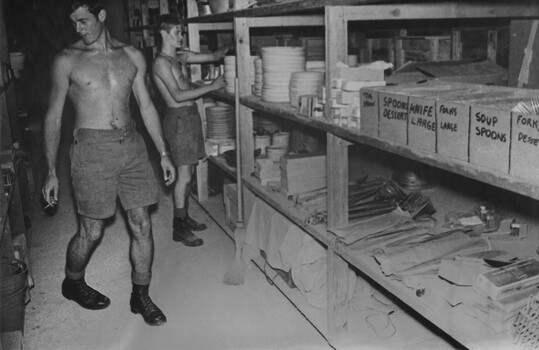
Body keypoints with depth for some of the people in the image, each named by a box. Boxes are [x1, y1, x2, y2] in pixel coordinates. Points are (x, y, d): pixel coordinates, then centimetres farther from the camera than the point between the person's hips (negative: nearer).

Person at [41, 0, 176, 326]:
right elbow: (54, 117, 1)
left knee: (142, 224, 3)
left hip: (132, 145, 3)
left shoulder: (132, 56, 7)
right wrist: (51, 172, -2)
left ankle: (141, 295, 20)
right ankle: (73, 283, 34)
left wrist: (164, 153, 9)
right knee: (92, 231, 4)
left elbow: (147, 107, 12)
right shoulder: (67, 60, -1)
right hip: (92, 149, -3)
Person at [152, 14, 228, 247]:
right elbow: (178, 95, -21)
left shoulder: (181, 57, 13)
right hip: (179, 118, -9)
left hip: (190, 115, 9)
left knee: (188, 172, 14)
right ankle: (179, 229, 4)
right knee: (184, 175, -5)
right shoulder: (161, 63, -13)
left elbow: (213, 56, 13)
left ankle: (183, 217, 27)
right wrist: (211, 87, -20)